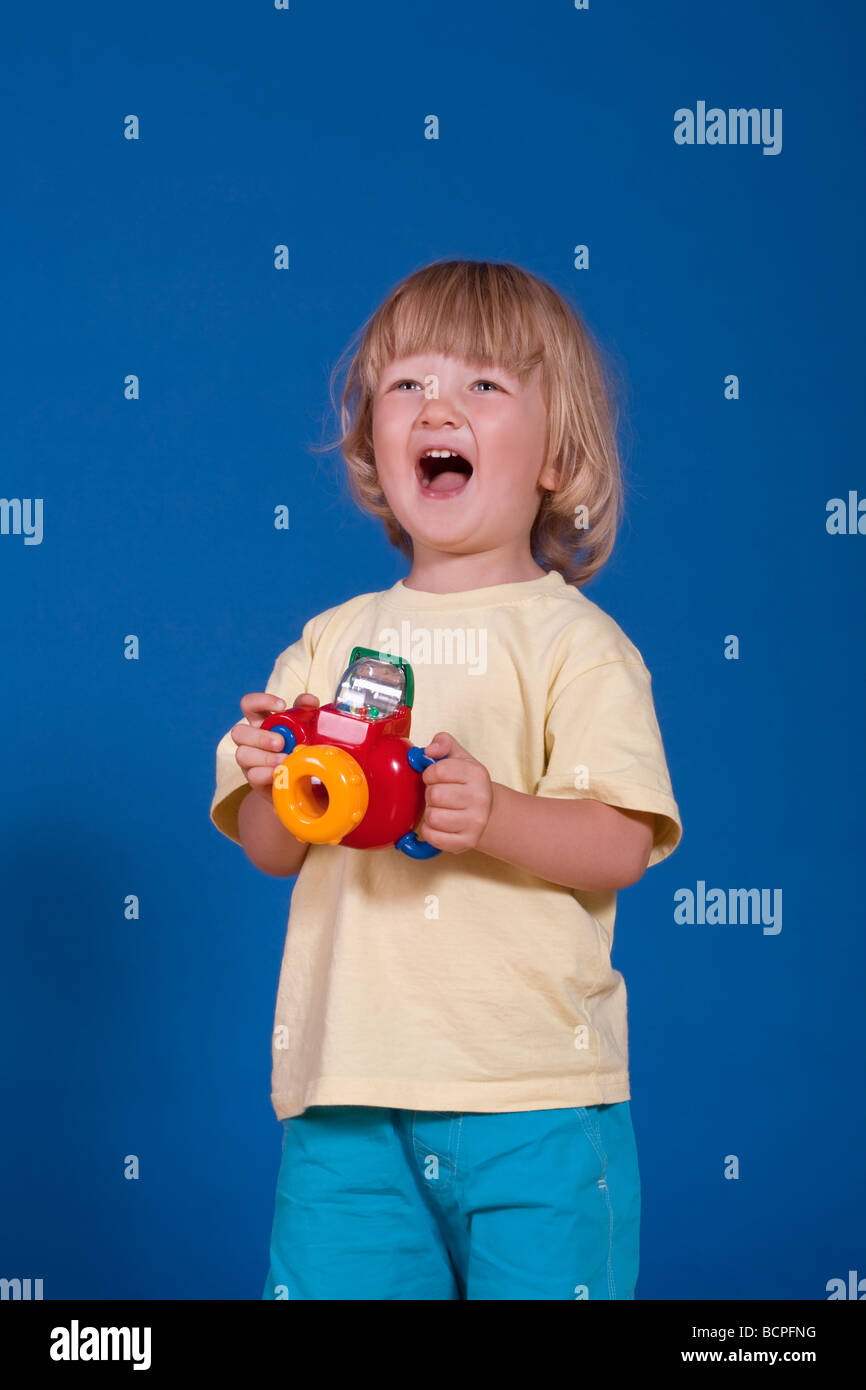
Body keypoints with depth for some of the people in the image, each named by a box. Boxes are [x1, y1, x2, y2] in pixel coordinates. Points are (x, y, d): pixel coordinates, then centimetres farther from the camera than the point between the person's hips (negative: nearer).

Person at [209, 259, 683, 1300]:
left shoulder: (571, 639, -1)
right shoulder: (330, 640, 12)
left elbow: (621, 843, -9)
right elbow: (273, 853, 12)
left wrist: (493, 815, -26)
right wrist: (270, 778, -9)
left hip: (533, 1093, -3)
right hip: (347, 1085, 4)